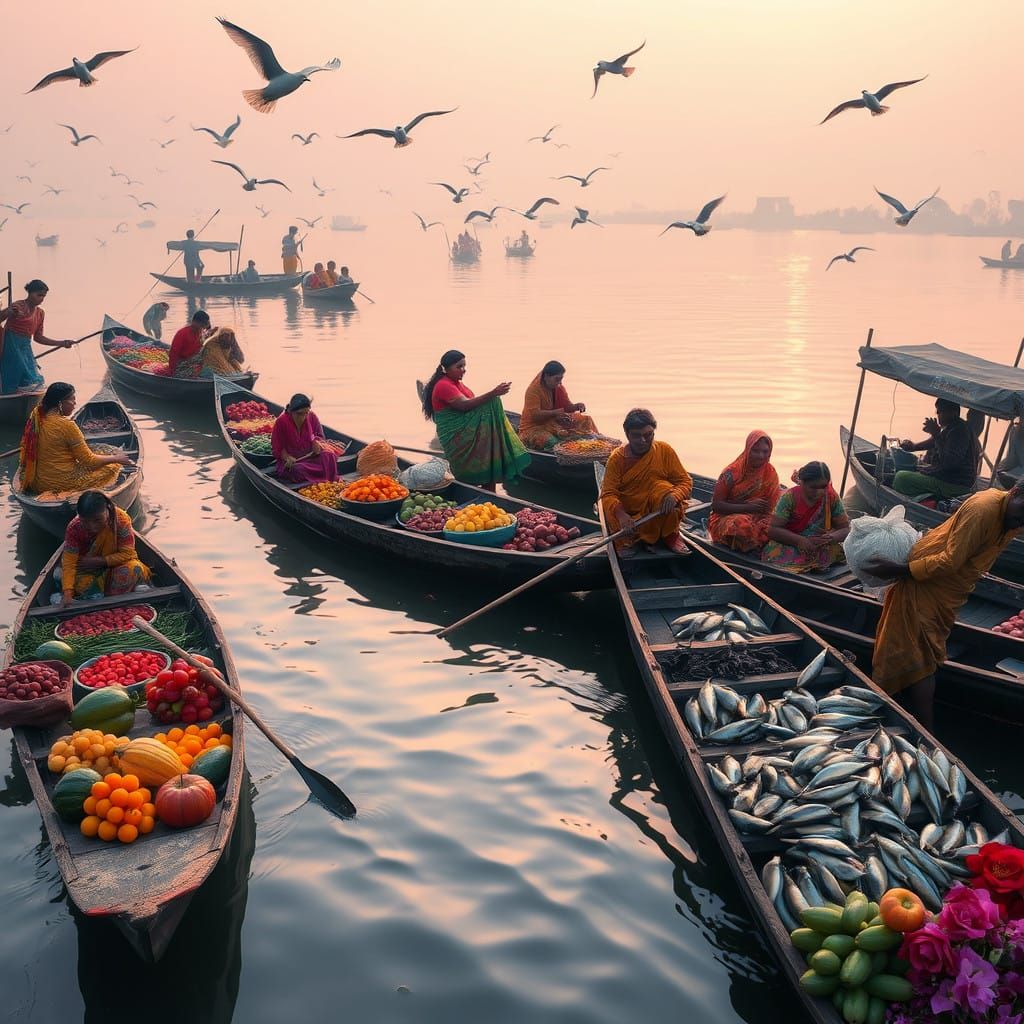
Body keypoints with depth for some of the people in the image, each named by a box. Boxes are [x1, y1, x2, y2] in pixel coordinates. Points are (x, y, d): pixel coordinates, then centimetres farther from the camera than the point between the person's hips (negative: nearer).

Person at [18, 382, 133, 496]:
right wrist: (117, 458, 0)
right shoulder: (66, 425, -21)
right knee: (112, 467, 4)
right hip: (60, 484, -8)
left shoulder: (36, 416, 1)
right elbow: (89, 460, -14)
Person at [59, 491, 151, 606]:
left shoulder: (121, 519, -25)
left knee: (133, 569, -32)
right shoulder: (74, 528, -23)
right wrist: (67, 593, -38)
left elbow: (128, 553, -21)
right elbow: (69, 562, -26)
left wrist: (98, 561, -27)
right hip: (86, 569, 1)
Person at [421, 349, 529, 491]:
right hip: (456, 436, -9)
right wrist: (493, 393, -30)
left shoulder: (456, 383, 20)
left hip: (468, 431, 9)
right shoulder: (444, 386, -12)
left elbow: (470, 403, 17)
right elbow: (465, 405, -24)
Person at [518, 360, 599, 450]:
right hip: (534, 427, -7)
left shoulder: (559, 387, 3)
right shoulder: (533, 390, -18)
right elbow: (534, 415, -26)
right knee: (552, 441, -39)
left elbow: (567, 406, 7)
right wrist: (554, 413, -39)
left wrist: (577, 406, -16)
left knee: (586, 421, -4)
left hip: (554, 422, 7)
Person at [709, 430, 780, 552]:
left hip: (758, 518, 3)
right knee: (743, 525, -38)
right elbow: (716, 505, -10)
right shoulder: (731, 473, -9)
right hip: (726, 517, -3)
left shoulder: (770, 473, 3)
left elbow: (774, 505, 3)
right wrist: (748, 507, -19)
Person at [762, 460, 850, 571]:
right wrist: (801, 540, -33)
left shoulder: (832, 498, -8)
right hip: (790, 545, -2)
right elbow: (773, 529, -18)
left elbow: (846, 529, -5)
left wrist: (833, 537, -30)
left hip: (822, 547, 2)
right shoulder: (790, 497, -15)